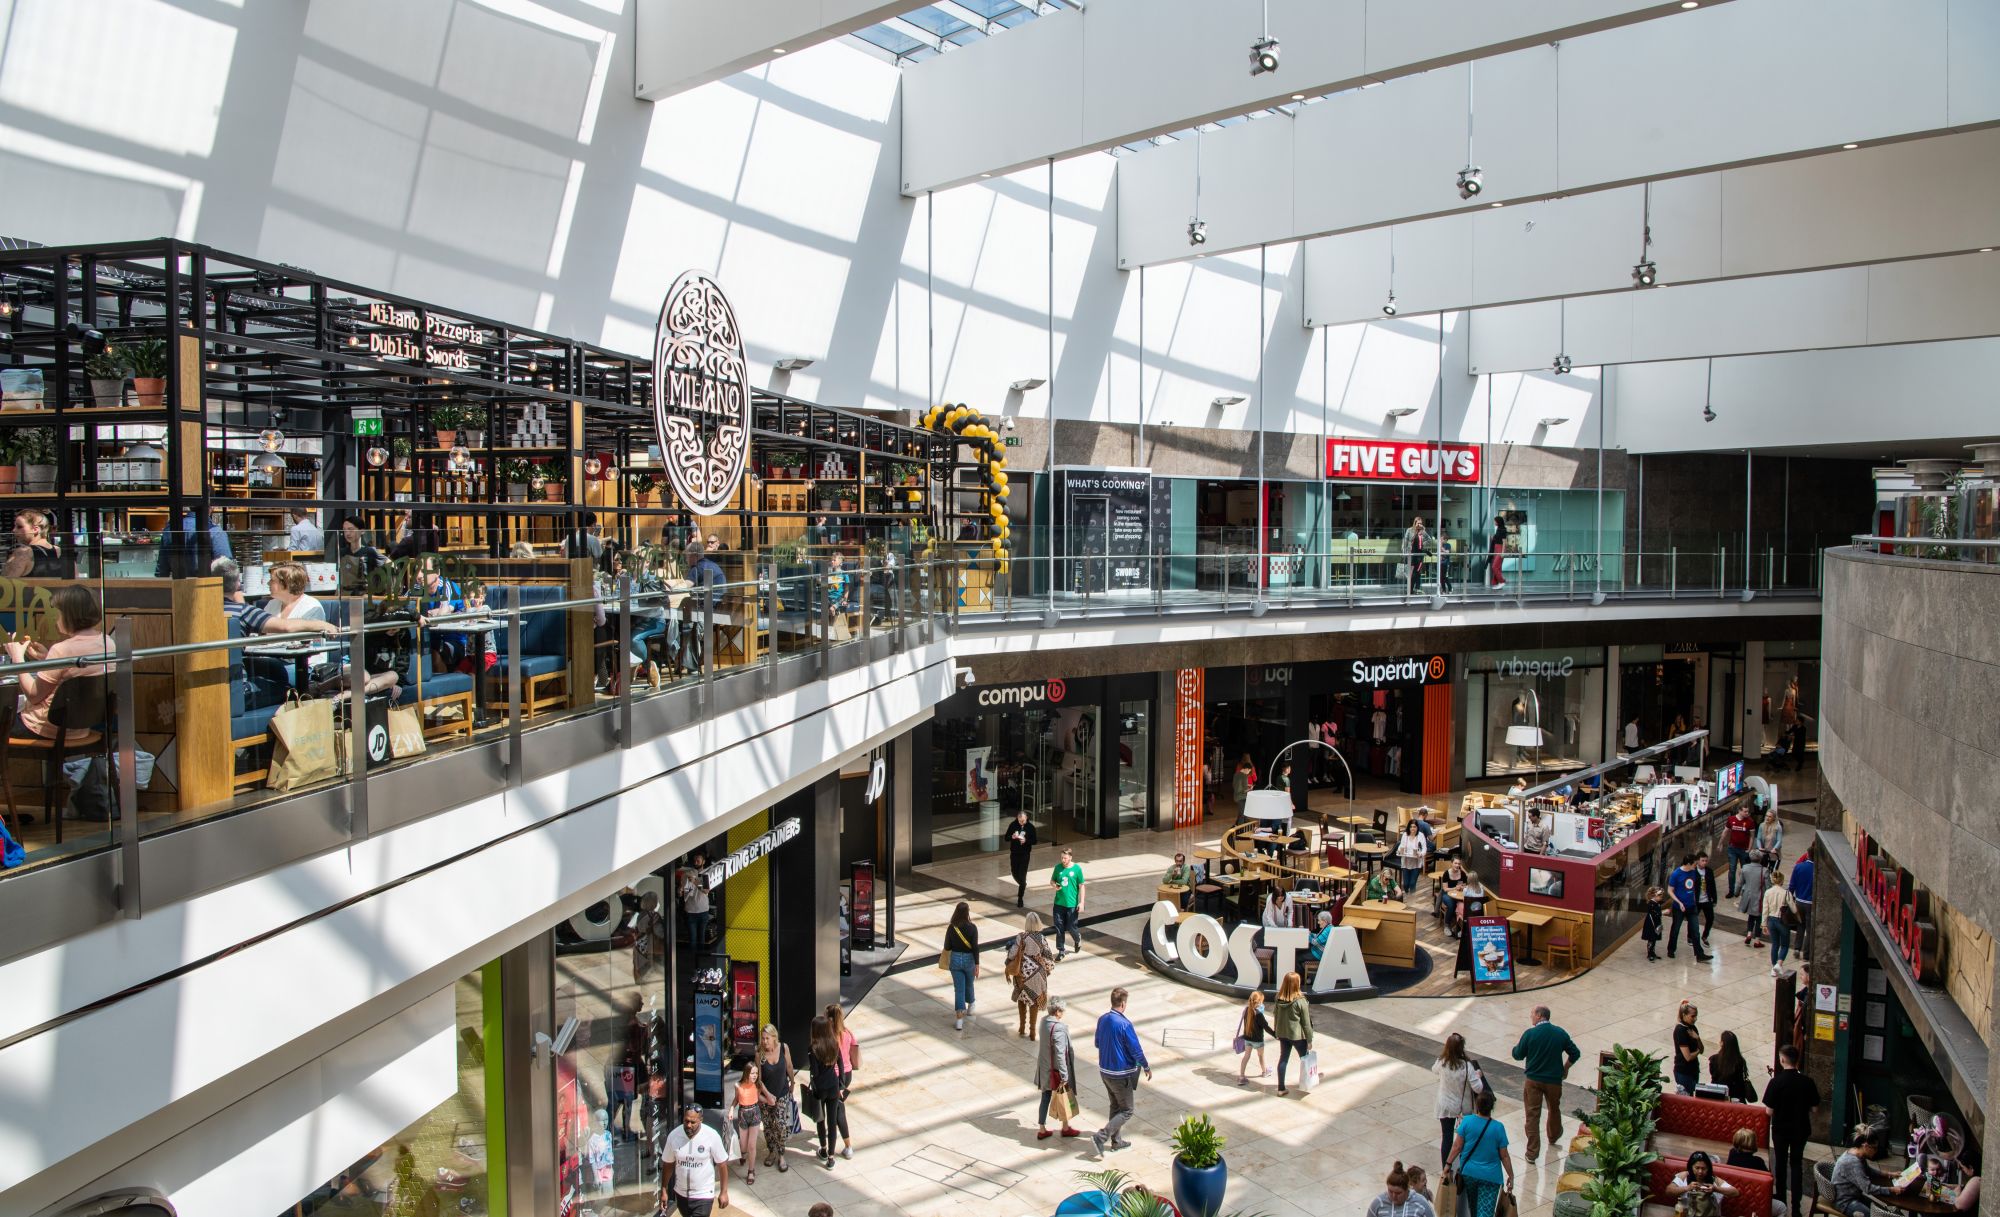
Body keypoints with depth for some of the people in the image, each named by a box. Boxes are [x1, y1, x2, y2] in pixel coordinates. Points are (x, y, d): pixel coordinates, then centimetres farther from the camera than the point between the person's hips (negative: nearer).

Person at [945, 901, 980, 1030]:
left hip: (955, 960, 1)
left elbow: (947, 947, -3)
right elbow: (975, 947, -15)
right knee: (969, 985, 23)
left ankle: (959, 1019, -7)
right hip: (969, 960, -1)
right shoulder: (972, 928, -13)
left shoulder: (951, 928, -7)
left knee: (958, 989, 3)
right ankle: (970, 1007, 48)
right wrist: (977, 965, -12)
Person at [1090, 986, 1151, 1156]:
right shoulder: (1125, 1024, -24)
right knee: (1126, 1111, 5)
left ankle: (1115, 1141, 30)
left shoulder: (1102, 1019, -2)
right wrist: (1146, 1067, -2)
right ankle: (1100, 1137, -6)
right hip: (1121, 1074, -7)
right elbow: (1136, 1050, -18)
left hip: (1104, 1070, 7)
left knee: (1115, 1107, 22)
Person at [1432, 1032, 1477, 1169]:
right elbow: (1477, 1088, -21)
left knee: (1446, 1137, 10)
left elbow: (1434, 1072, 7)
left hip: (1446, 1107, 1)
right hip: (1464, 1107, -1)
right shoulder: (1466, 1066, -25)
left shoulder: (1441, 1063, -17)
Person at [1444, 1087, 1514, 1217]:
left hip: (1469, 1172, 2)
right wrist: (1511, 1176, 6)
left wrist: (1448, 1163, 4)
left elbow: (1457, 1146, -8)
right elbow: (1504, 1156, -7)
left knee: (1473, 1205, 25)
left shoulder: (1467, 1121, -12)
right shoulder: (1498, 1128, -14)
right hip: (1490, 1176, -2)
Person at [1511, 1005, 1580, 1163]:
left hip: (1533, 1080, -3)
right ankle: (1553, 1139, 48)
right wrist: (1565, 1068, 18)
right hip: (1554, 1079, 3)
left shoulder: (1530, 1034, -13)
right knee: (1554, 1109, 26)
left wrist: (1516, 1045, 17)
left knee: (1532, 1115, 3)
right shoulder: (1560, 1033, -3)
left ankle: (1532, 1152, 3)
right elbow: (1575, 1053, 3)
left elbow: (1518, 1055, -5)